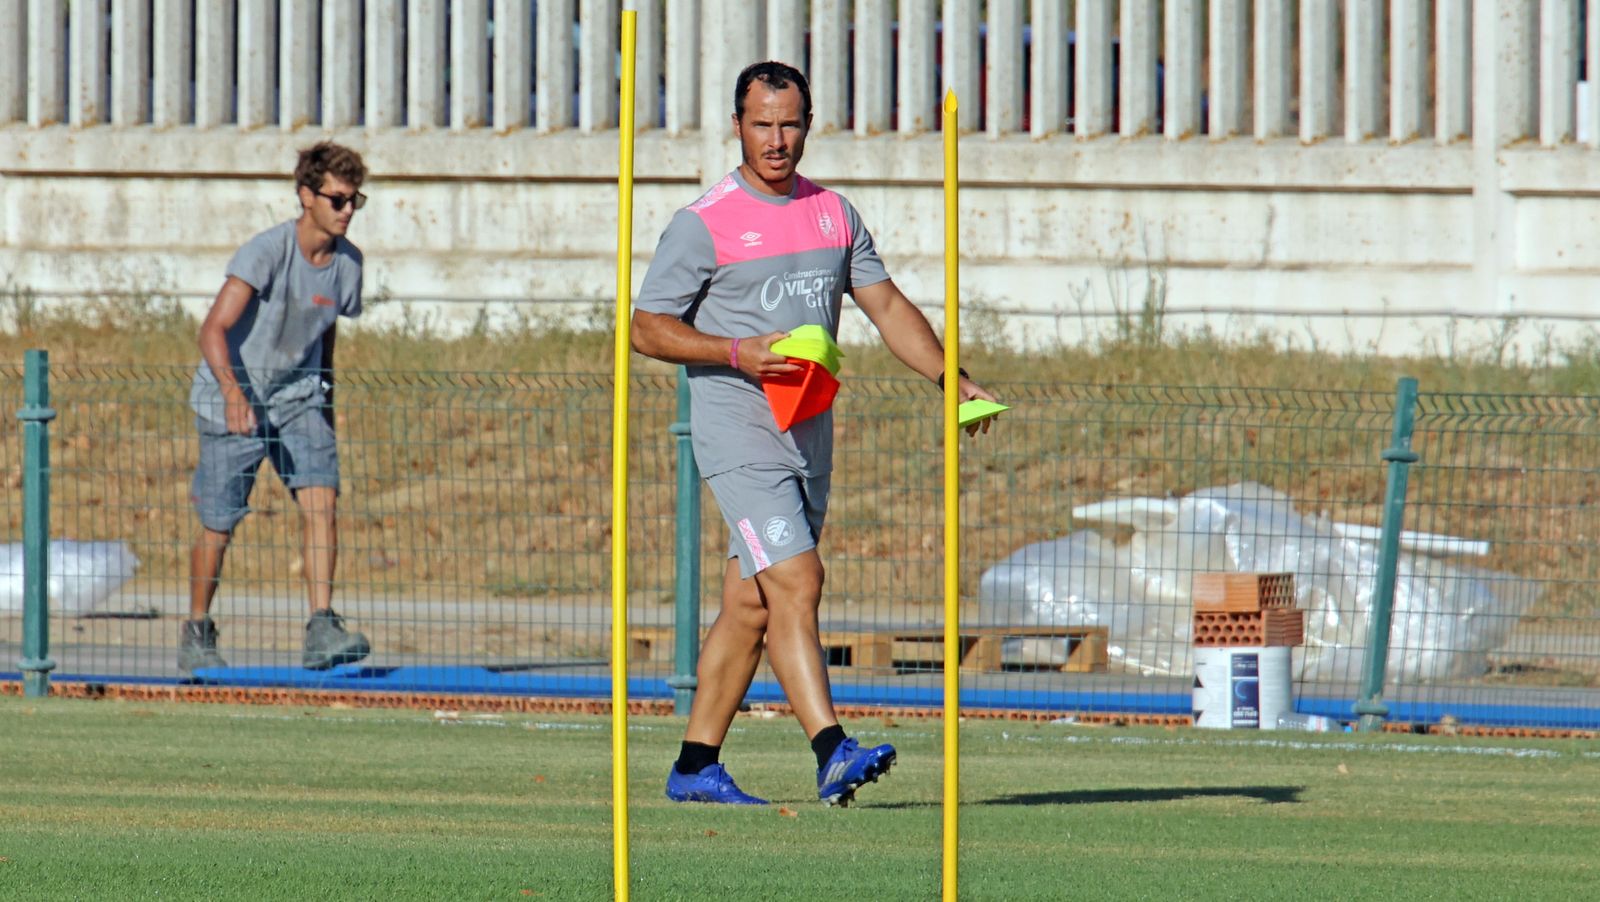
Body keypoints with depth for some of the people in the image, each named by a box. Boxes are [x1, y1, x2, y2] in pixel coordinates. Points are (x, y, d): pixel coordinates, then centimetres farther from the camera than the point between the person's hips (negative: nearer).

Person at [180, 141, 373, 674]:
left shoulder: (347, 261, -2)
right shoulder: (266, 252, -21)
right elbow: (214, 329, -29)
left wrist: (326, 400, 20)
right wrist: (232, 390, -43)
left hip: (299, 396, 4)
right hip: (232, 401, -4)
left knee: (321, 499, -17)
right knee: (218, 524, 3)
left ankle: (322, 631, -23)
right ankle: (196, 637, 23)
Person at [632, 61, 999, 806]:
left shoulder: (833, 214, 12)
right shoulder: (705, 224, -5)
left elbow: (887, 307, 16)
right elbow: (648, 328, -6)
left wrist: (953, 381, 4)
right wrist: (736, 353, -20)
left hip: (810, 435, 6)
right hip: (740, 432, -6)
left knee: (751, 606, 8)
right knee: (796, 584, -19)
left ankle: (695, 766, 15)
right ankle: (832, 753, -27)